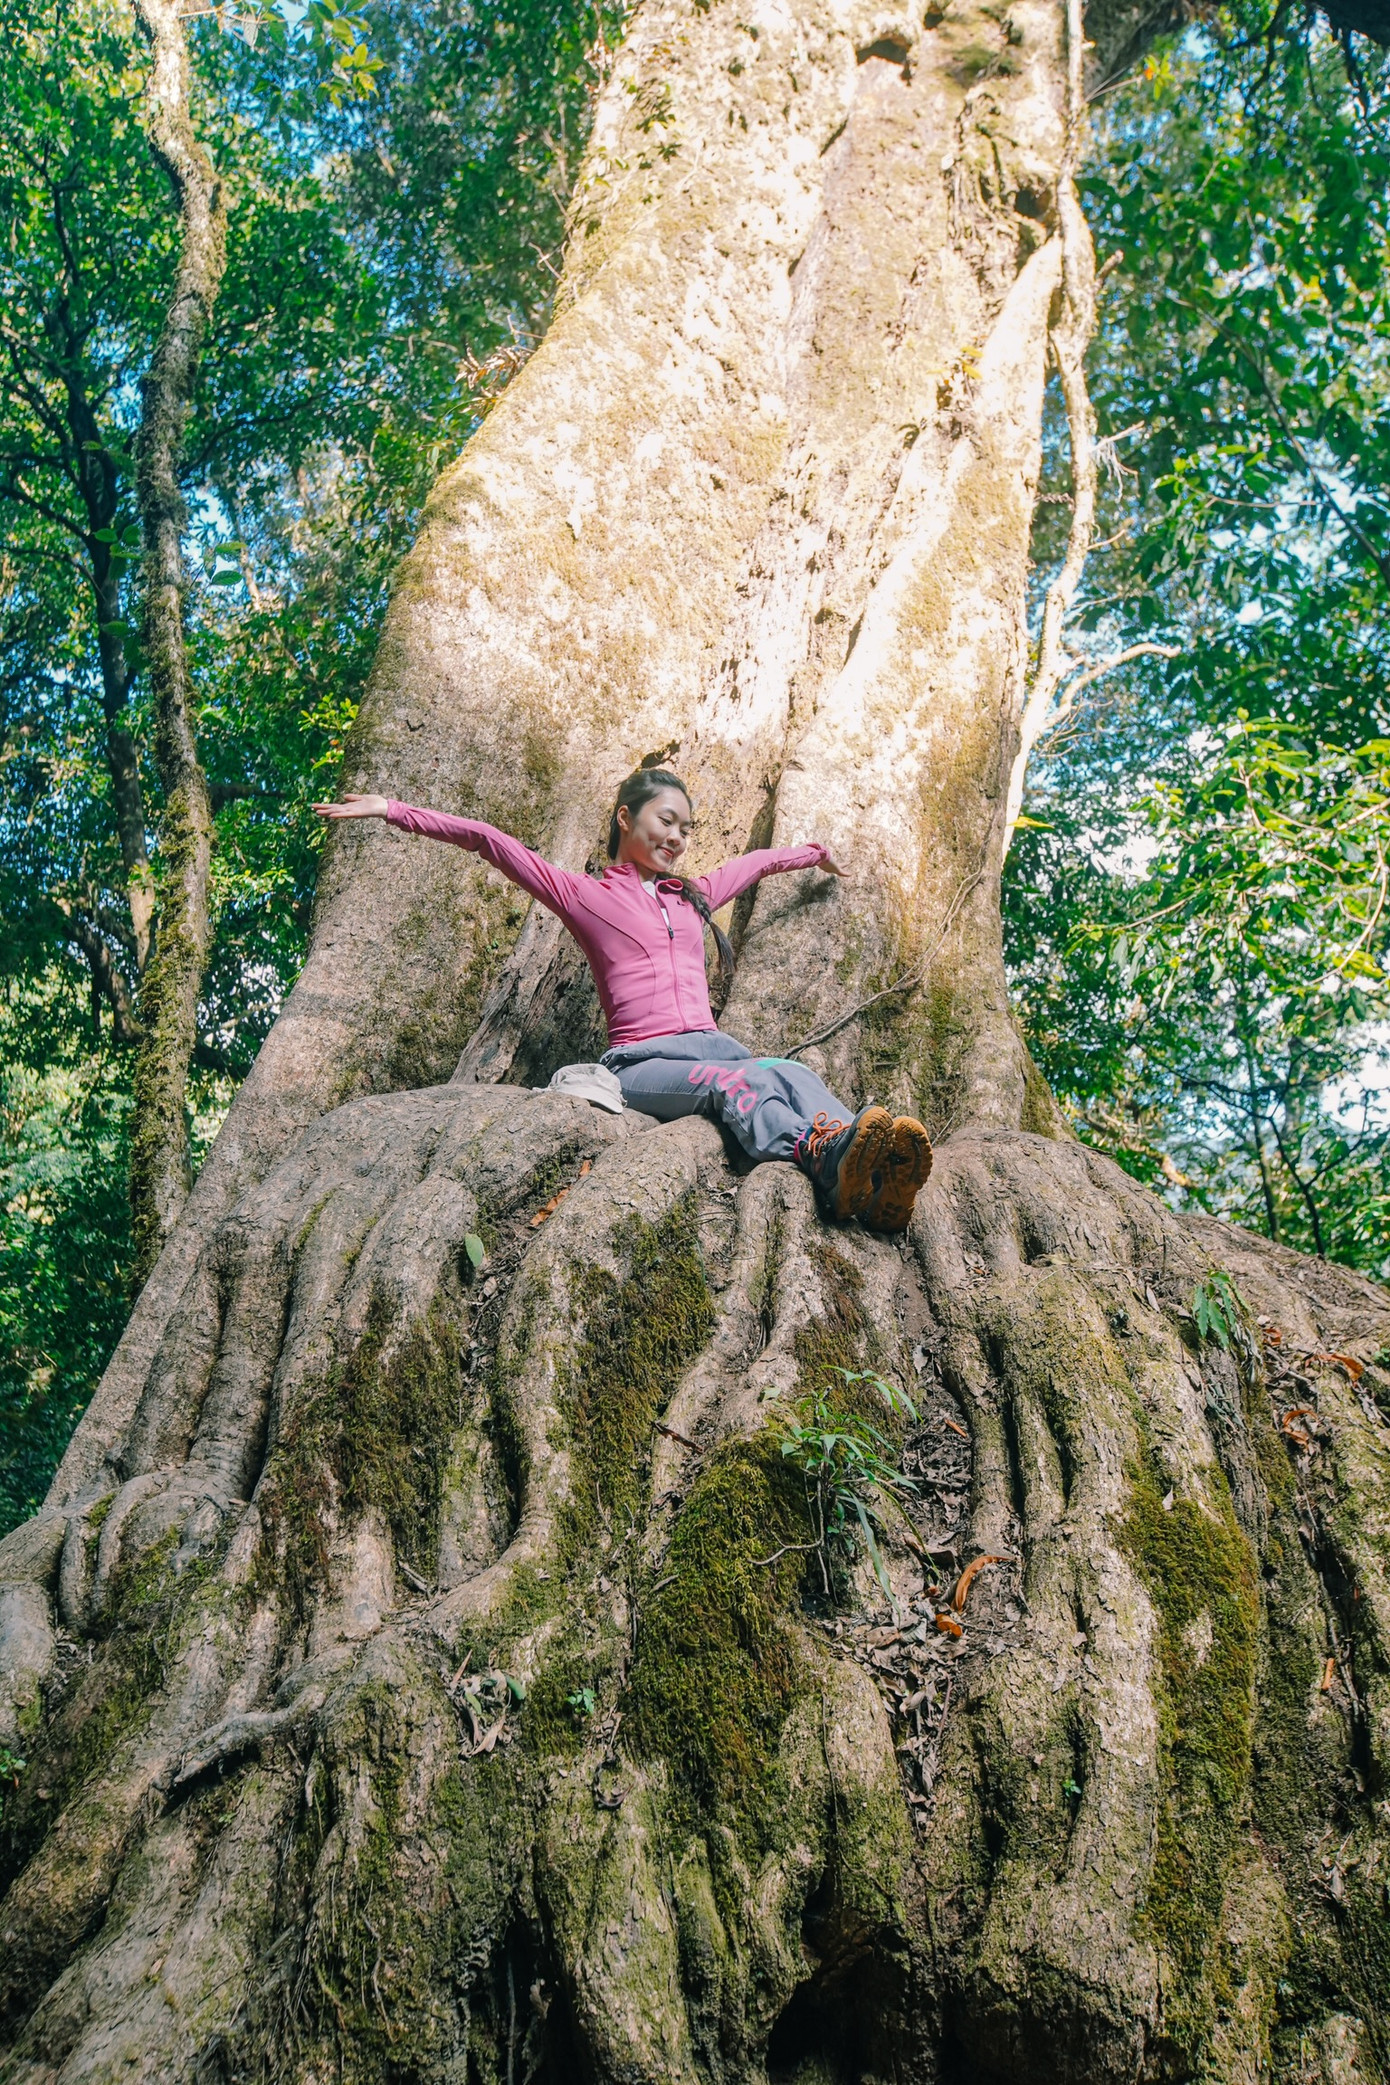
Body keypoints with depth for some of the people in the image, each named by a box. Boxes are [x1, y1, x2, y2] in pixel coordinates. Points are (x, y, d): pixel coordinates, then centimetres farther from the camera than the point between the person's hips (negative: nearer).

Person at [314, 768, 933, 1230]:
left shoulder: (693, 895, 30)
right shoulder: (585, 896, 14)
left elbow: (757, 861, 48)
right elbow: (490, 842, 10)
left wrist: (813, 854, 64)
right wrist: (394, 811, 6)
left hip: (712, 1045, 4)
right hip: (643, 1063, -4)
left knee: (793, 1075, -31)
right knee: (731, 1084, -38)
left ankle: (870, 1184, -60)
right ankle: (826, 1162, -67)